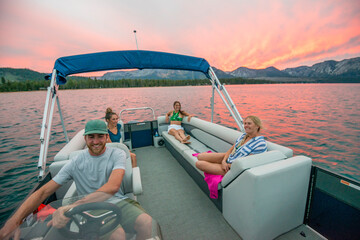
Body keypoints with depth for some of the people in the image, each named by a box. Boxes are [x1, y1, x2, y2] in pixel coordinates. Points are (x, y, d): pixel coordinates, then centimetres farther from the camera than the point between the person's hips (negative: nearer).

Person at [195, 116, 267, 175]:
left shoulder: (261, 144, -20)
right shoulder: (243, 136, 4)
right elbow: (231, 149, 5)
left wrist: (229, 165, -13)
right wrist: (224, 161, -12)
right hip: (228, 157, 8)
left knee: (199, 164, -14)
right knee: (200, 156, -1)